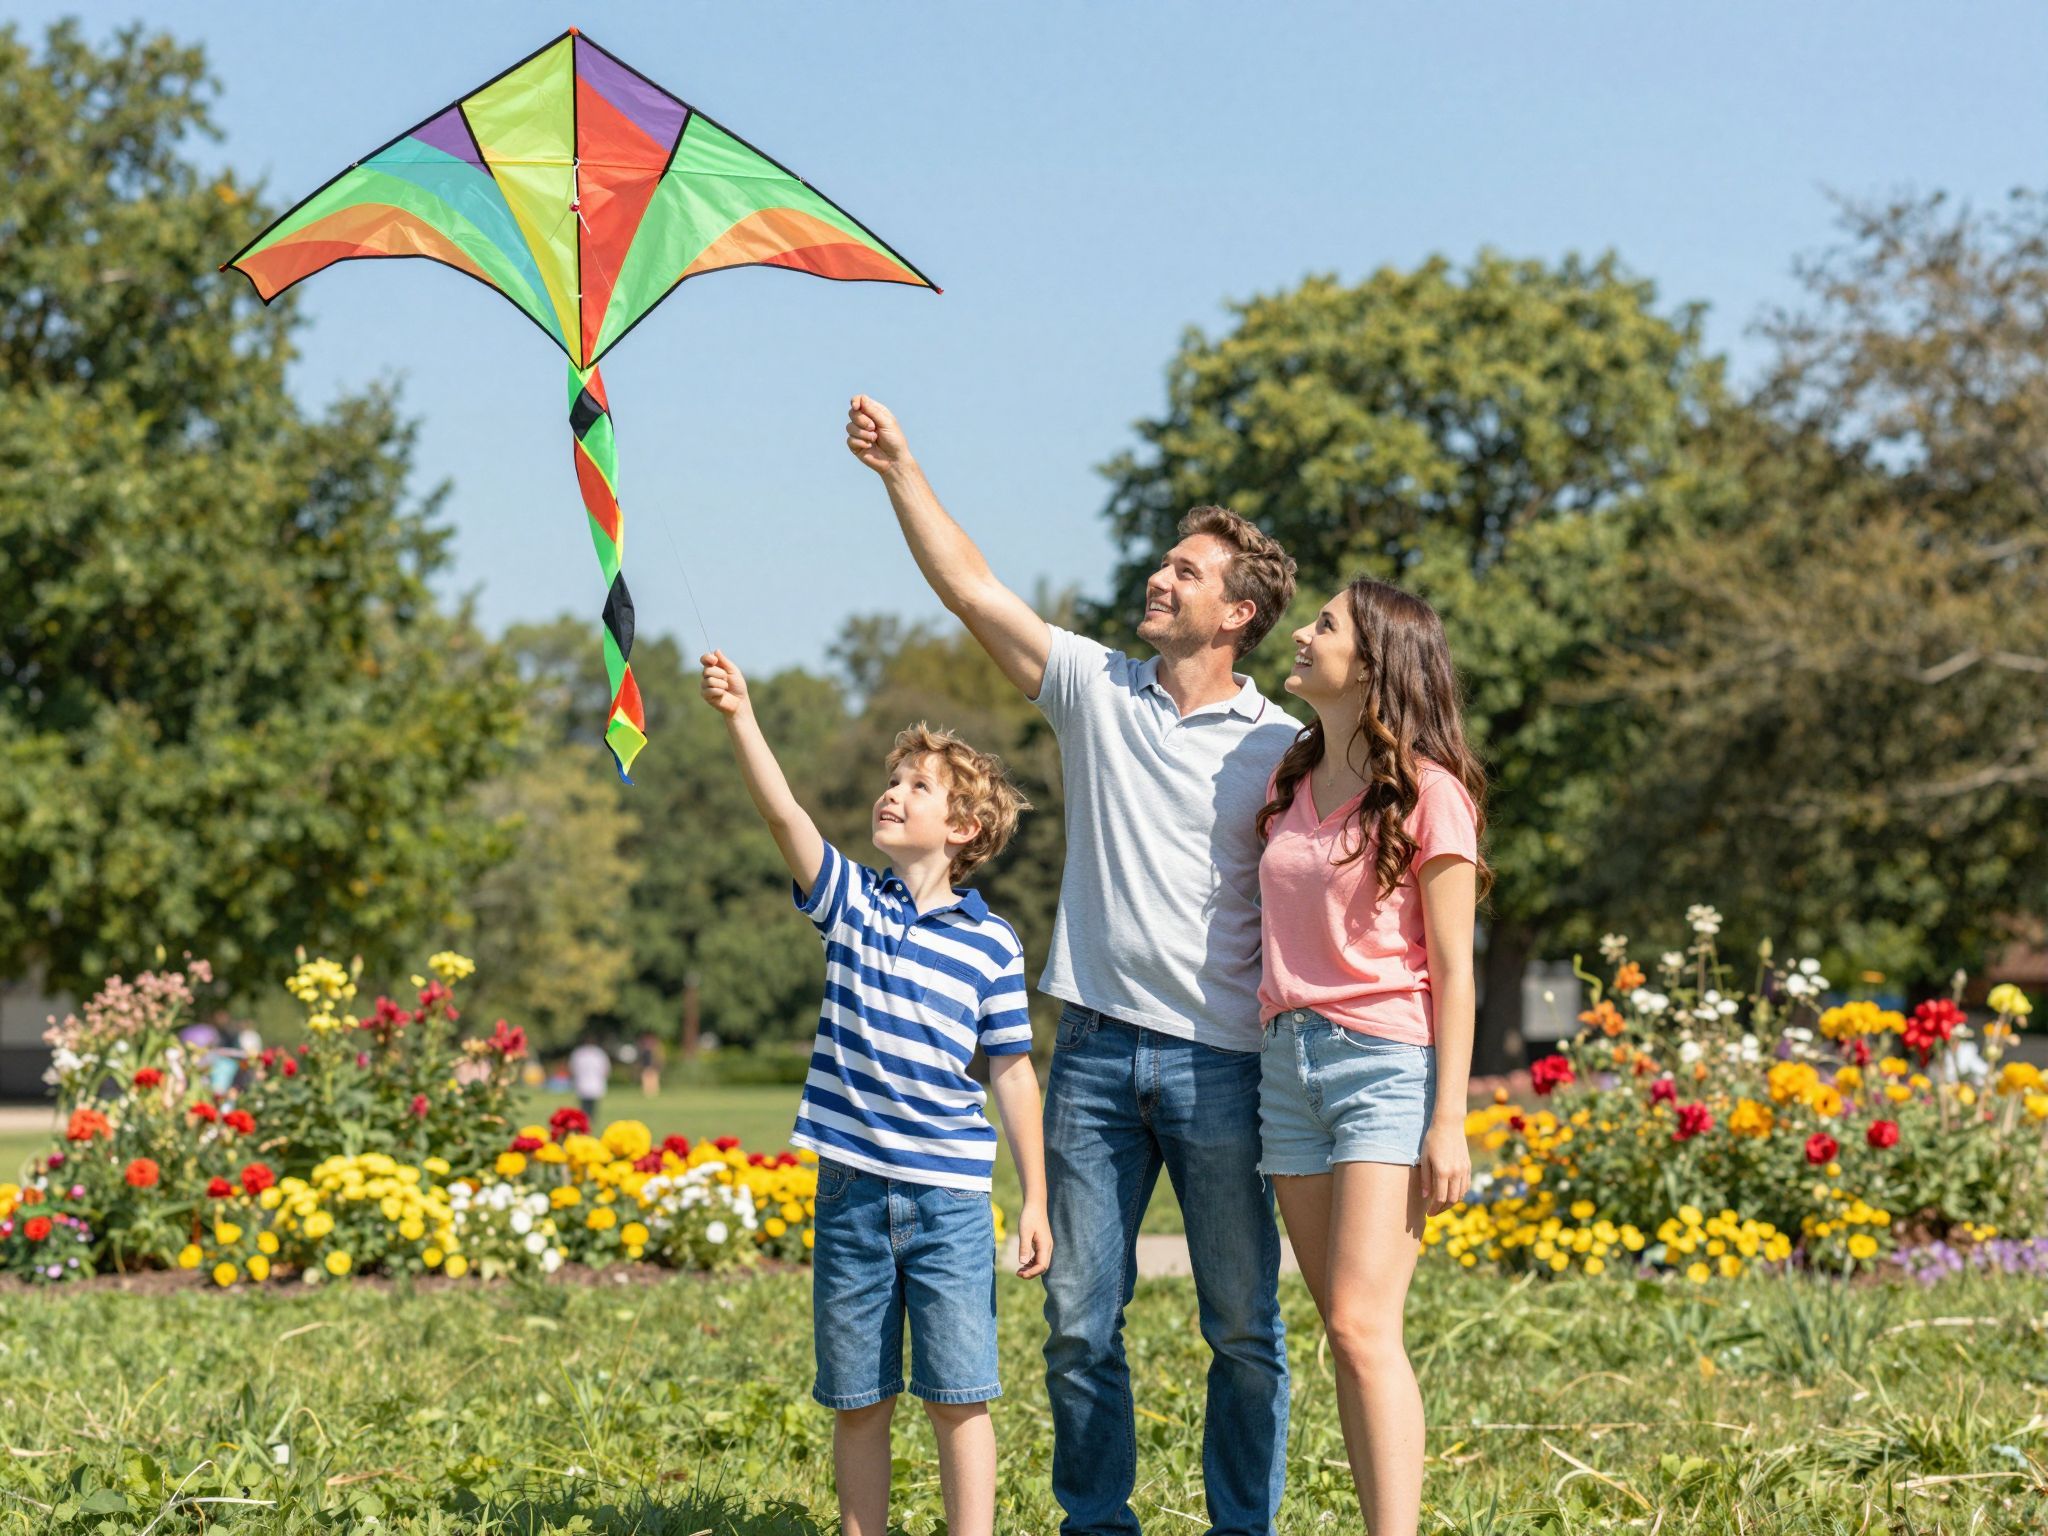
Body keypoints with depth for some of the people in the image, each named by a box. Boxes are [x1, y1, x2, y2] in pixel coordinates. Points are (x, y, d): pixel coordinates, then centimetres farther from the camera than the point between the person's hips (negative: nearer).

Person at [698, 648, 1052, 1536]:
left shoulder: (991, 944, 1)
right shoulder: (851, 903, 5)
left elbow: (1012, 1072, 4)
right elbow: (784, 815, -9)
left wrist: (1036, 1202, 3)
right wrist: (739, 718, -23)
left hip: (950, 1196, -2)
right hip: (851, 1192, 2)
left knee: (958, 1395, -1)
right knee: (856, 1400, 8)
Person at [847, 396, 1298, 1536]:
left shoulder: (1281, 748, 1)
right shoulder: (1097, 688, 9)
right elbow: (972, 589, 7)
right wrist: (900, 468, 1)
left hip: (1223, 1062, -3)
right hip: (1098, 1050, 3)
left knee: (1245, 1327, 4)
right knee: (1080, 1318, 5)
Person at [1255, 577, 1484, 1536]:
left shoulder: (1426, 791, -5)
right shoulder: (1293, 784, 14)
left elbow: (1453, 969, -7)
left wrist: (1449, 1121, -12)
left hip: (1386, 1062, -7)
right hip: (1288, 1061, 7)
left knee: (1363, 1328, -16)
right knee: (1345, 1334, 4)